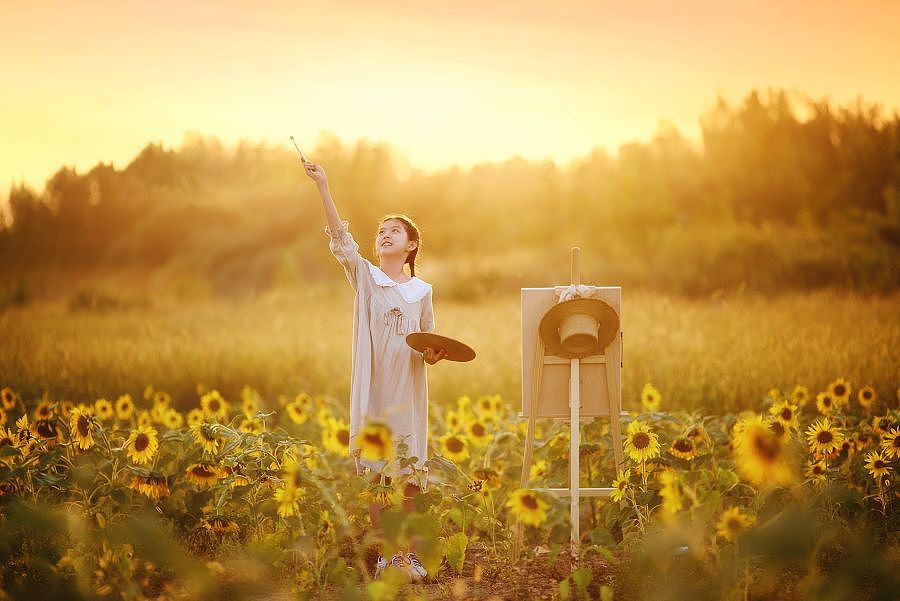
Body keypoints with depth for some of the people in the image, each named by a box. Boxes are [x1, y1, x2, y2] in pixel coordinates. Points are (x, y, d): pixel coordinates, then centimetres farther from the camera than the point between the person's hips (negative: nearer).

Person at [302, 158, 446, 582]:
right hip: (372, 391, -1)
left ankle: (407, 554, 14)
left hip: (408, 394, 1)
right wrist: (322, 187, -20)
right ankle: (384, 554, 8)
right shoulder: (365, 277, 3)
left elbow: (429, 351, 14)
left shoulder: (421, 291, 8)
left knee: (407, 477, 4)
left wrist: (435, 353, -10)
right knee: (372, 473, -1)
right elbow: (340, 237, -10)